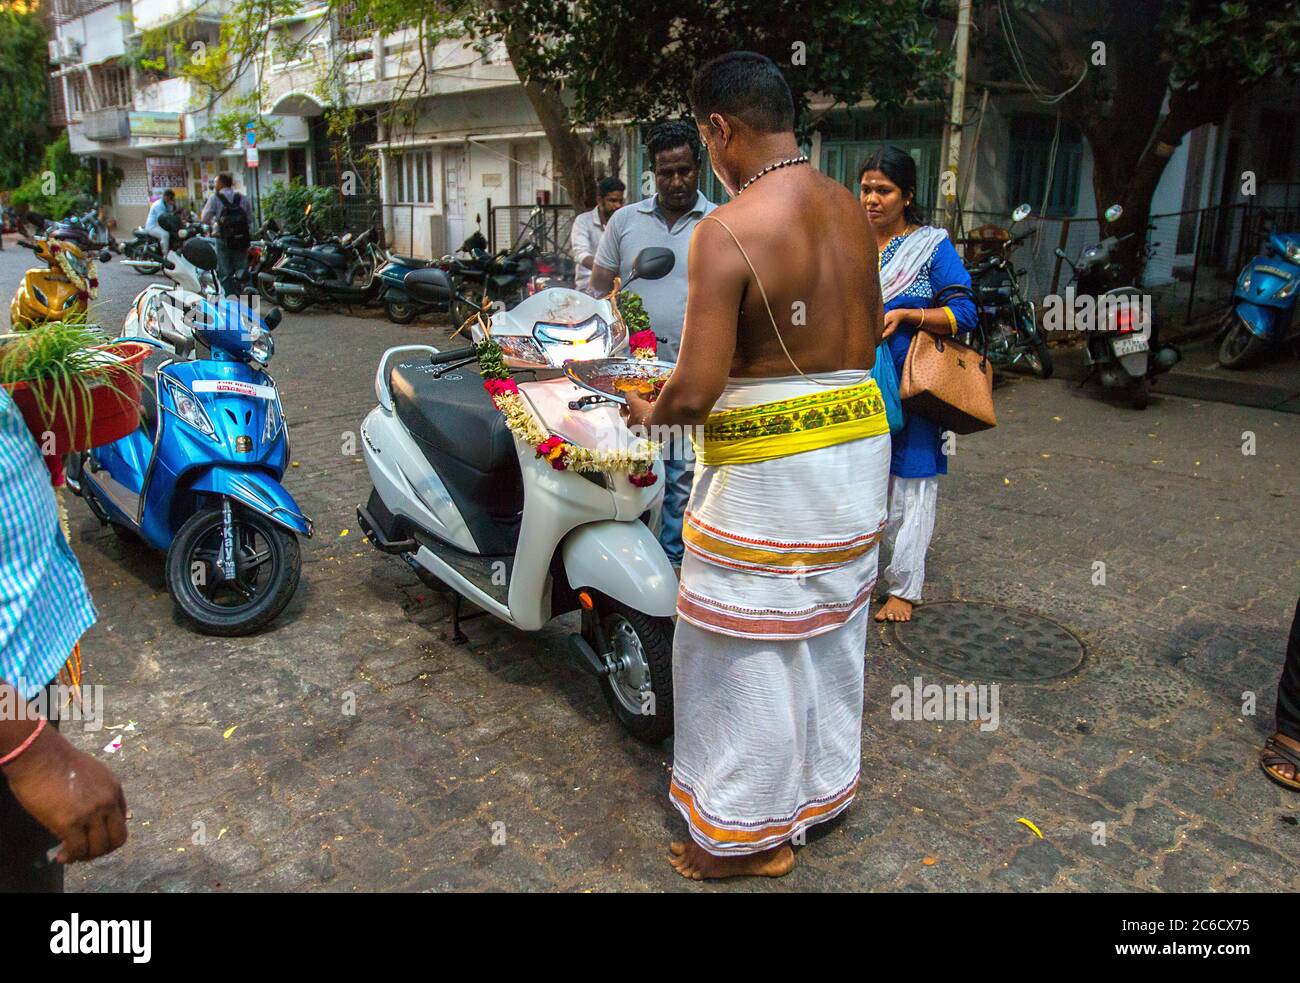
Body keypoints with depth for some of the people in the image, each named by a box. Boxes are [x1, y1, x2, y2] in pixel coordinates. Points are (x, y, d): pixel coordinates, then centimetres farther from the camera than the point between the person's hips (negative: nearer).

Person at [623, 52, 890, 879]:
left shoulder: (727, 232, -19)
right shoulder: (852, 212, 4)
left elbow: (695, 393, -22)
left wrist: (650, 414, -1)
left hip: (768, 468, -8)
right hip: (858, 439, 8)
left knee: (748, 652, 9)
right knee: (832, 632, 21)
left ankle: (751, 833, 26)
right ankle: (825, 787, 42)